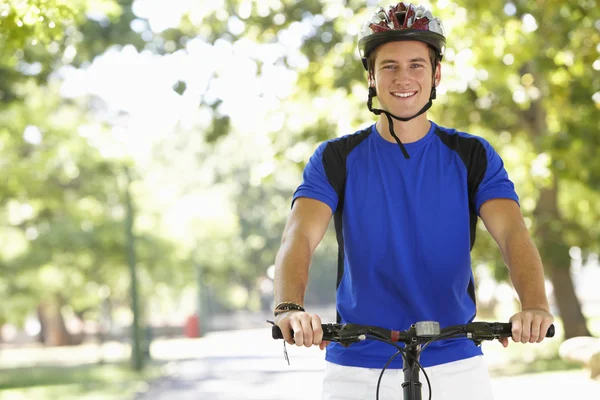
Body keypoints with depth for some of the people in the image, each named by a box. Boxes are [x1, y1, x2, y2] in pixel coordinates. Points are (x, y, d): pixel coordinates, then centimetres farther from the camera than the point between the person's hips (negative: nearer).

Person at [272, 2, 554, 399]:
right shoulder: (337, 159, 1)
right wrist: (290, 308, -36)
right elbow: (299, 238, -14)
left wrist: (535, 306, -33)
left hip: (454, 368, 0)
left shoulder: (473, 156, 2)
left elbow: (514, 235, -13)